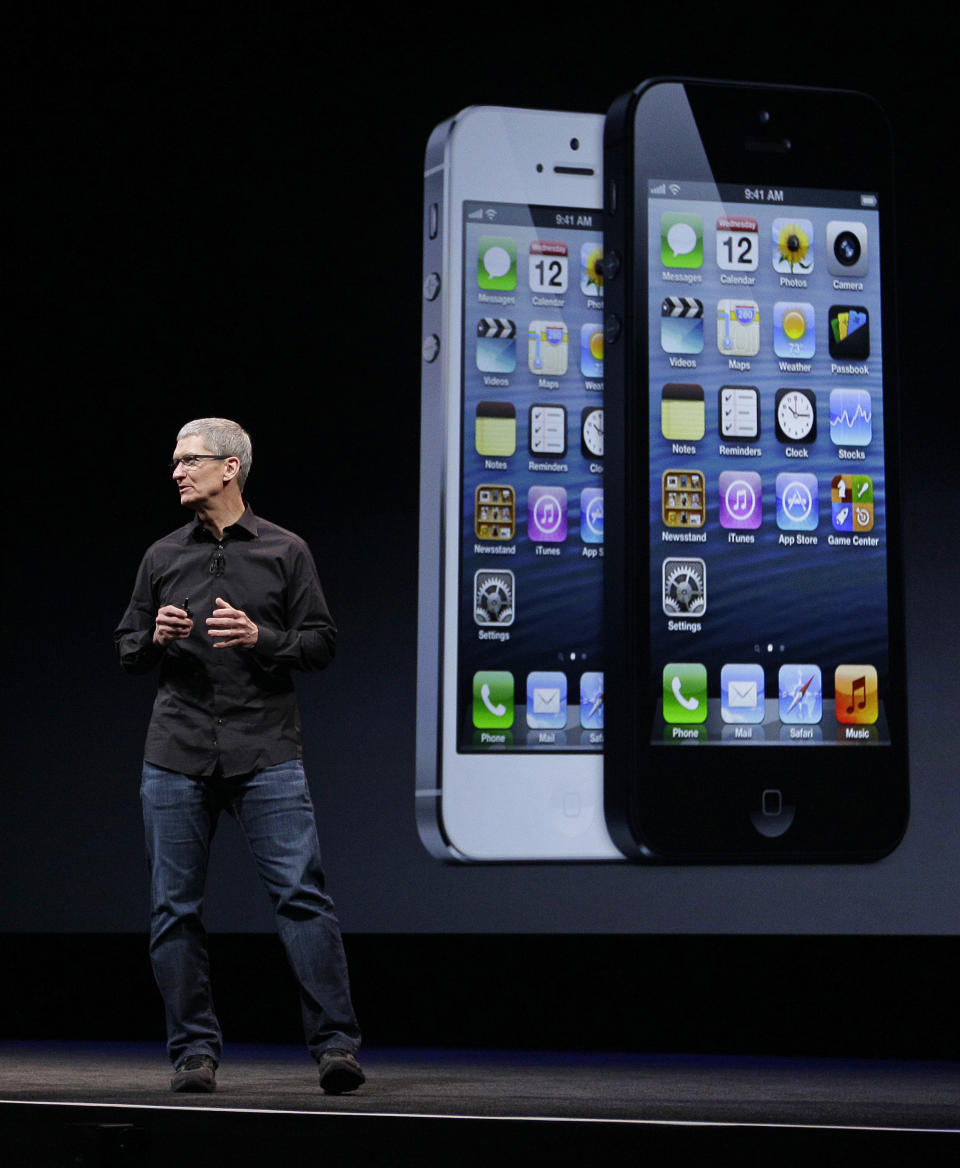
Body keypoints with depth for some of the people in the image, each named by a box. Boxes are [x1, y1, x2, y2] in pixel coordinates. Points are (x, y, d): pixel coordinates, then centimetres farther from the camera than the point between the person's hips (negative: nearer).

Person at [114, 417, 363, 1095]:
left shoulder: (286, 552, 6)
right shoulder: (162, 557, 14)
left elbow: (322, 643, 5)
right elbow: (128, 650, 18)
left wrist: (261, 638, -12)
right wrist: (156, 638, -4)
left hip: (266, 754, -3)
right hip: (177, 757, 3)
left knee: (303, 895, -10)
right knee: (176, 908, 3)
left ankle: (337, 1045, -7)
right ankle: (195, 1052, 13)